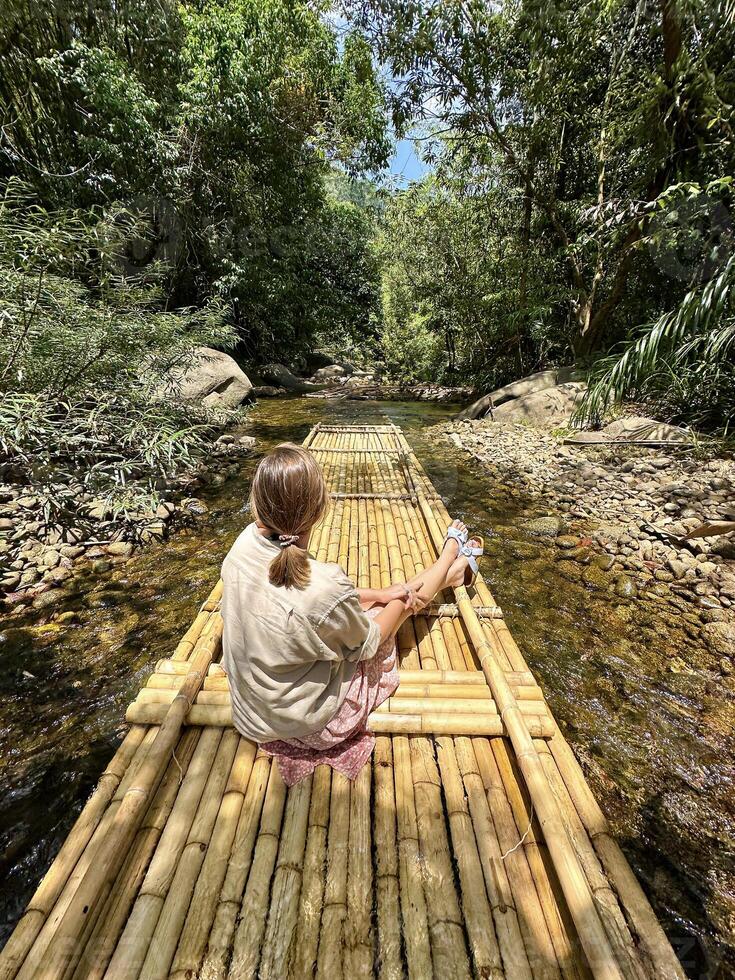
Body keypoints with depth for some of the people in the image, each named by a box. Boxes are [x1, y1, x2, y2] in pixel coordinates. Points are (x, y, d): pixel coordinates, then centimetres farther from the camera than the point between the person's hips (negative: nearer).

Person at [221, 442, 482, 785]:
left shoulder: (247, 541, -19)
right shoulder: (327, 587, -39)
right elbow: (365, 645, -16)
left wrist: (378, 594, -3)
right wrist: (397, 599, 1)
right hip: (304, 722, -5)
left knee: (363, 601, 15)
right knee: (402, 598, 5)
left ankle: (450, 571, 39)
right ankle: (452, 561, 36)